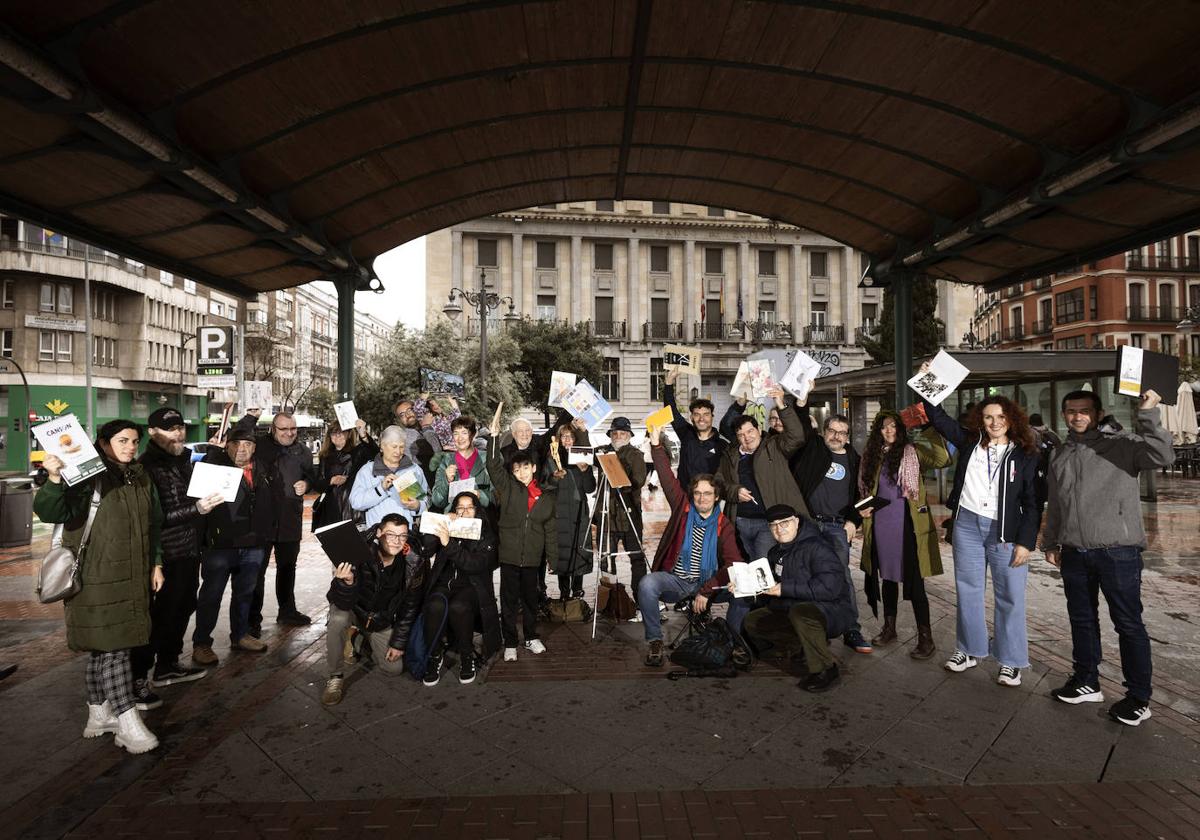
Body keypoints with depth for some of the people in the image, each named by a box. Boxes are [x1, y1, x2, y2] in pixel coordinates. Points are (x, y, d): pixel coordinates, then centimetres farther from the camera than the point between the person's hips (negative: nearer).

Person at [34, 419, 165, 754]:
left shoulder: (140, 478, 13)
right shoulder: (87, 476, -10)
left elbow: (154, 524, 19)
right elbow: (50, 513, -24)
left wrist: (155, 563, 16)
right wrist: (54, 479, -41)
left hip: (132, 578, 7)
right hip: (98, 579, -7)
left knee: (104, 648, 16)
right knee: (113, 647, -5)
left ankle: (99, 715, 28)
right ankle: (128, 721, 1)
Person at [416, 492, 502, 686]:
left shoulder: (486, 534, 6)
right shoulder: (447, 529, 14)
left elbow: (477, 564, -13)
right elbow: (425, 551, 0)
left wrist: (449, 544, -22)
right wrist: (438, 525, -11)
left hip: (471, 585, -2)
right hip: (444, 583, 2)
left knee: (458, 607, -34)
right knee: (436, 605, -32)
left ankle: (467, 656, -11)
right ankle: (436, 656, -11)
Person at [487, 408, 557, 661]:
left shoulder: (547, 496, 6)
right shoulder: (508, 487, 0)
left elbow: (551, 530, 9)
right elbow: (494, 466, -12)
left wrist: (553, 559, 9)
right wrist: (494, 435, -21)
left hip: (532, 556, 2)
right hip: (509, 554, -2)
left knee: (531, 598, 15)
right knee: (509, 600, 5)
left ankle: (532, 638, 32)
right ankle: (510, 644, 17)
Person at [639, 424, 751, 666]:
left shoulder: (723, 525, -2)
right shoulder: (683, 507, 2)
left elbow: (732, 564, -11)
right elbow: (667, 478, -5)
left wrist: (706, 590, -21)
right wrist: (656, 444, -14)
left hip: (707, 582, 1)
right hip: (674, 580, 0)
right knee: (647, 584, -31)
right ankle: (654, 641, -15)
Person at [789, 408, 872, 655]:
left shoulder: (853, 460, 12)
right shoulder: (812, 448, 7)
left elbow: (860, 494, 16)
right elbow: (801, 424, -4)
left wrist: (854, 521, 5)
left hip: (837, 526, 1)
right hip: (808, 522, -1)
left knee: (842, 576, -5)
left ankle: (852, 631, 4)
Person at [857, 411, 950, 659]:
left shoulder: (912, 452, -4)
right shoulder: (872, 455, 10)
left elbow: (942, 460, -22)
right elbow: (866, 489, 20)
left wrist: (932, 432, -22)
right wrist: (863, 509, 4)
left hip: (907, 524, -5)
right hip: (881, 523, 5)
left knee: (913, 581, -1)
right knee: (888, 576, 16)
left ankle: (926, 638, 10)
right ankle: (889, 628, 31)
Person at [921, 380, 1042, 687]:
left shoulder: (1025, 455, -2)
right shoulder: (969, 442, 5)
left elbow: (1032, 502, -3)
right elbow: (939, 417, 10)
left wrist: (1025, 542, -8)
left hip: (1006, 532, -2)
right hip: (966, 525, 3)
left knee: (1010, 597, 2)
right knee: (968, 590, 11)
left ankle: (1010, 661, 16)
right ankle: (969, 650, 25)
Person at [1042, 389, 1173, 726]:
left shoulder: (1122, 445, -3)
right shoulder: (1059, 456, 13)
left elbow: (1163, 456, -24)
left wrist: (1148, 415, -29)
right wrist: (1050, 542, 23)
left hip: (1118, 551, -5)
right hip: (1074, 553, 6)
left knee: (1129, 624, 4)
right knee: (1081, 619, 15)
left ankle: (1138, 698, 17)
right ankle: (1086, 682, 30)